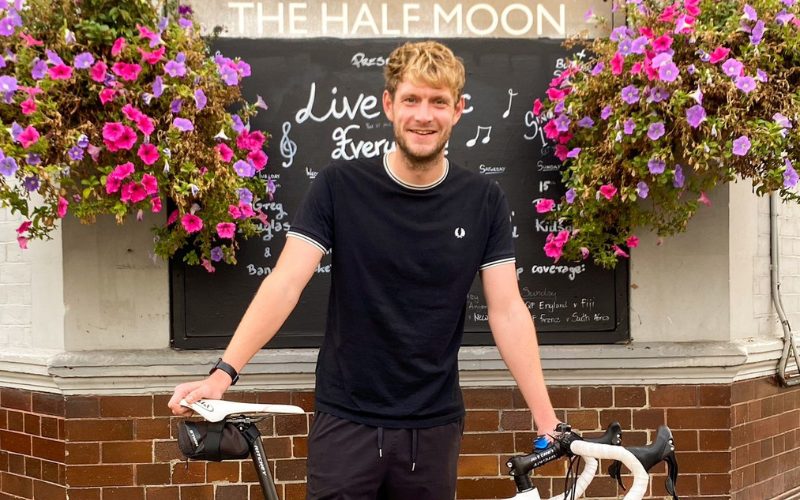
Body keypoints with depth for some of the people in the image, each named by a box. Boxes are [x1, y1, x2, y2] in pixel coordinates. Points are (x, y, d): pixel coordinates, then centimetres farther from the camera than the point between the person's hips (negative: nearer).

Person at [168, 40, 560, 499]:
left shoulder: (483, 201, -2)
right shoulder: (341, 186, -6)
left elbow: (507, 311, -3)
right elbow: (285, 283, -12)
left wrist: (547, 420, -10)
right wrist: (223, 374, -23)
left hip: (433, 427, 2)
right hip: (346, 422, -2)